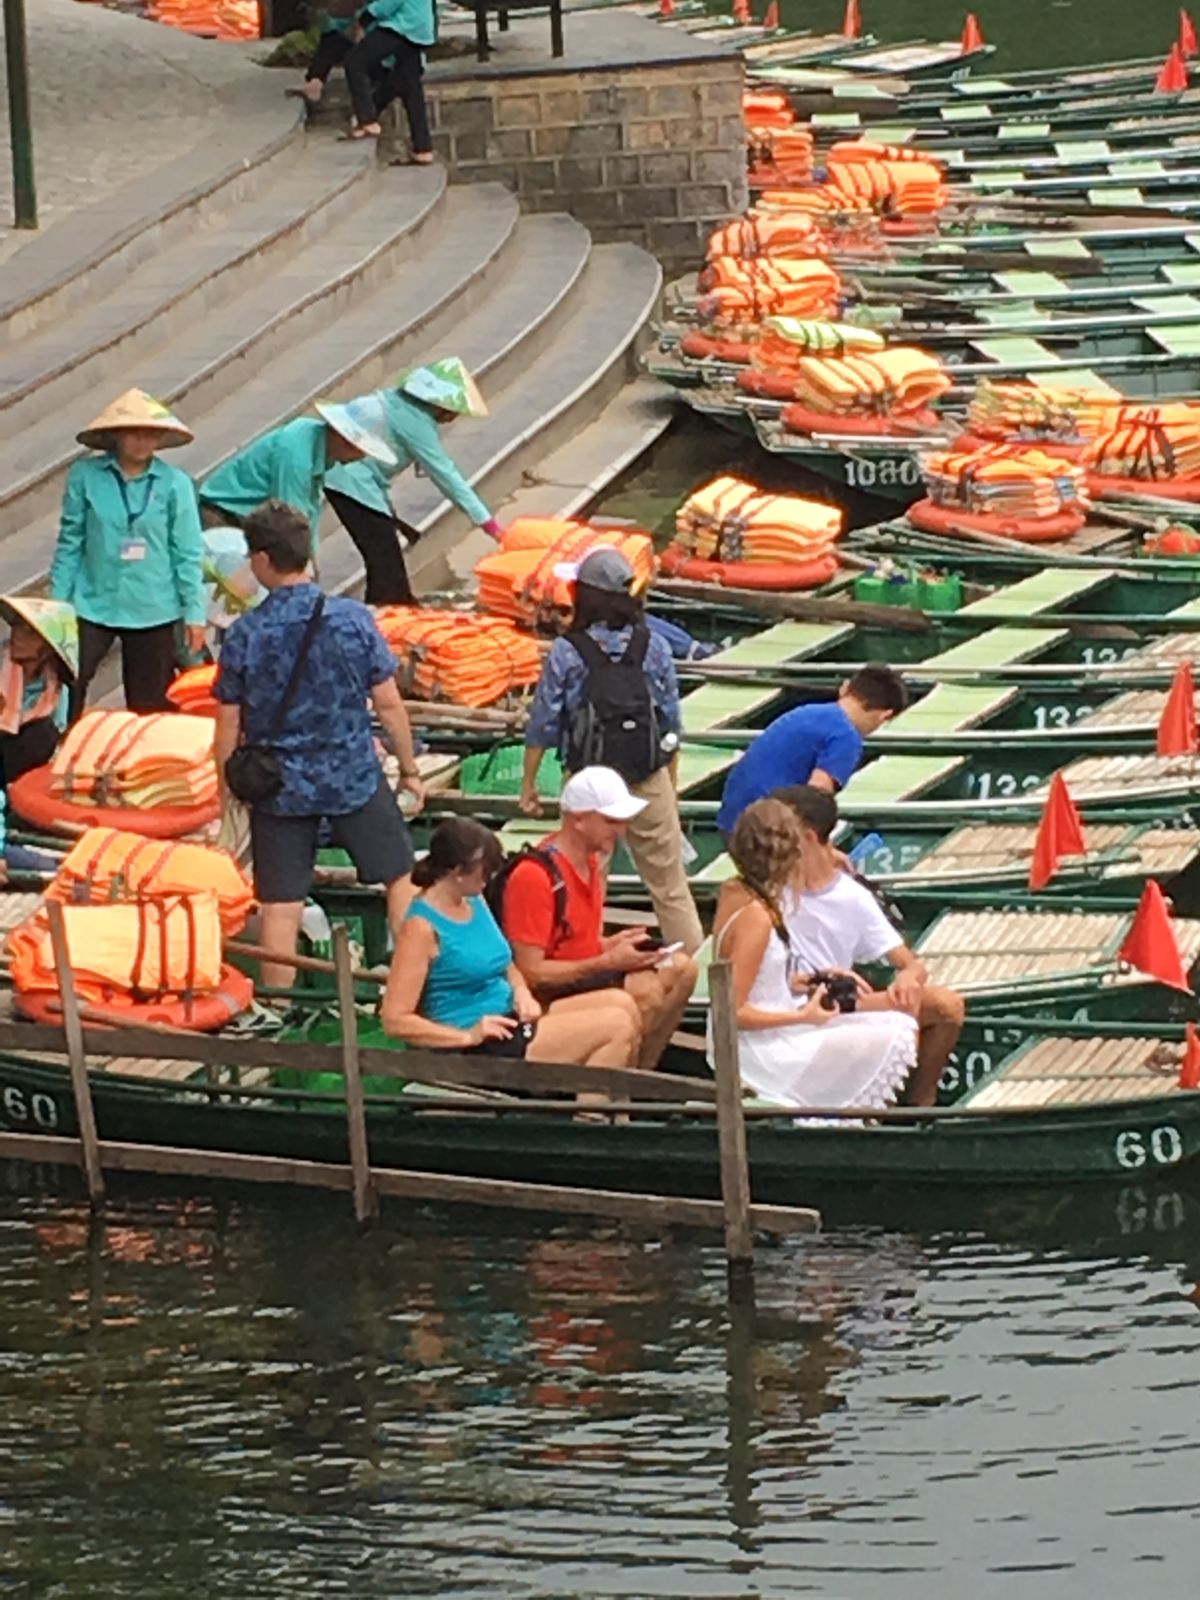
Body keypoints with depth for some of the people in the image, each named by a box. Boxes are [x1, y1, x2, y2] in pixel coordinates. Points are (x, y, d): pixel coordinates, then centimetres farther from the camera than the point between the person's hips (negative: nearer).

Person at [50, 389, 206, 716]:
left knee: (150, 705, 10)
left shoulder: (174, 484, -7)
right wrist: (57, 602, 2)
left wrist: (194, 612, -2)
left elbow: (187, 554, -2)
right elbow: (70, 543, 1)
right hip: (93, 606, 0)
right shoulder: (85, 477, -6)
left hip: (154, 611, 0)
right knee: (65, 690, -9)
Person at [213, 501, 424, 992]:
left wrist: (225, 787, 9)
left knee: (280, 906, 6)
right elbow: (388, 702, -6)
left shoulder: (244, 635, -11)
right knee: (400, 877, 17)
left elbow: (229, 724, -5)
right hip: (354, 777, 0)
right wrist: (410, 769, 6)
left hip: (279, 785, 0)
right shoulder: (352, 619, -10)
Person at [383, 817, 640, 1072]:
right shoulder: (422, 927, -16)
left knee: (618, 1004, -4)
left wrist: (521, 992, 1)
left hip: (510, 1020, 10)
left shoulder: (474, 902, 10)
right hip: (479, 1051, -10)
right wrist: (467, 1037, -24)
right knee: (618, 1027, -16)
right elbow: (395, 1021, -20)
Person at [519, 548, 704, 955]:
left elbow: (542, 725, -7)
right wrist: (671, 783, 15)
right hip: (649, 780, 2)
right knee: (670, 883, 10)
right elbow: (671, 722, 3)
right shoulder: (653, 648, -3)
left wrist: (528, 784, 5)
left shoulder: (566, 653, -10)